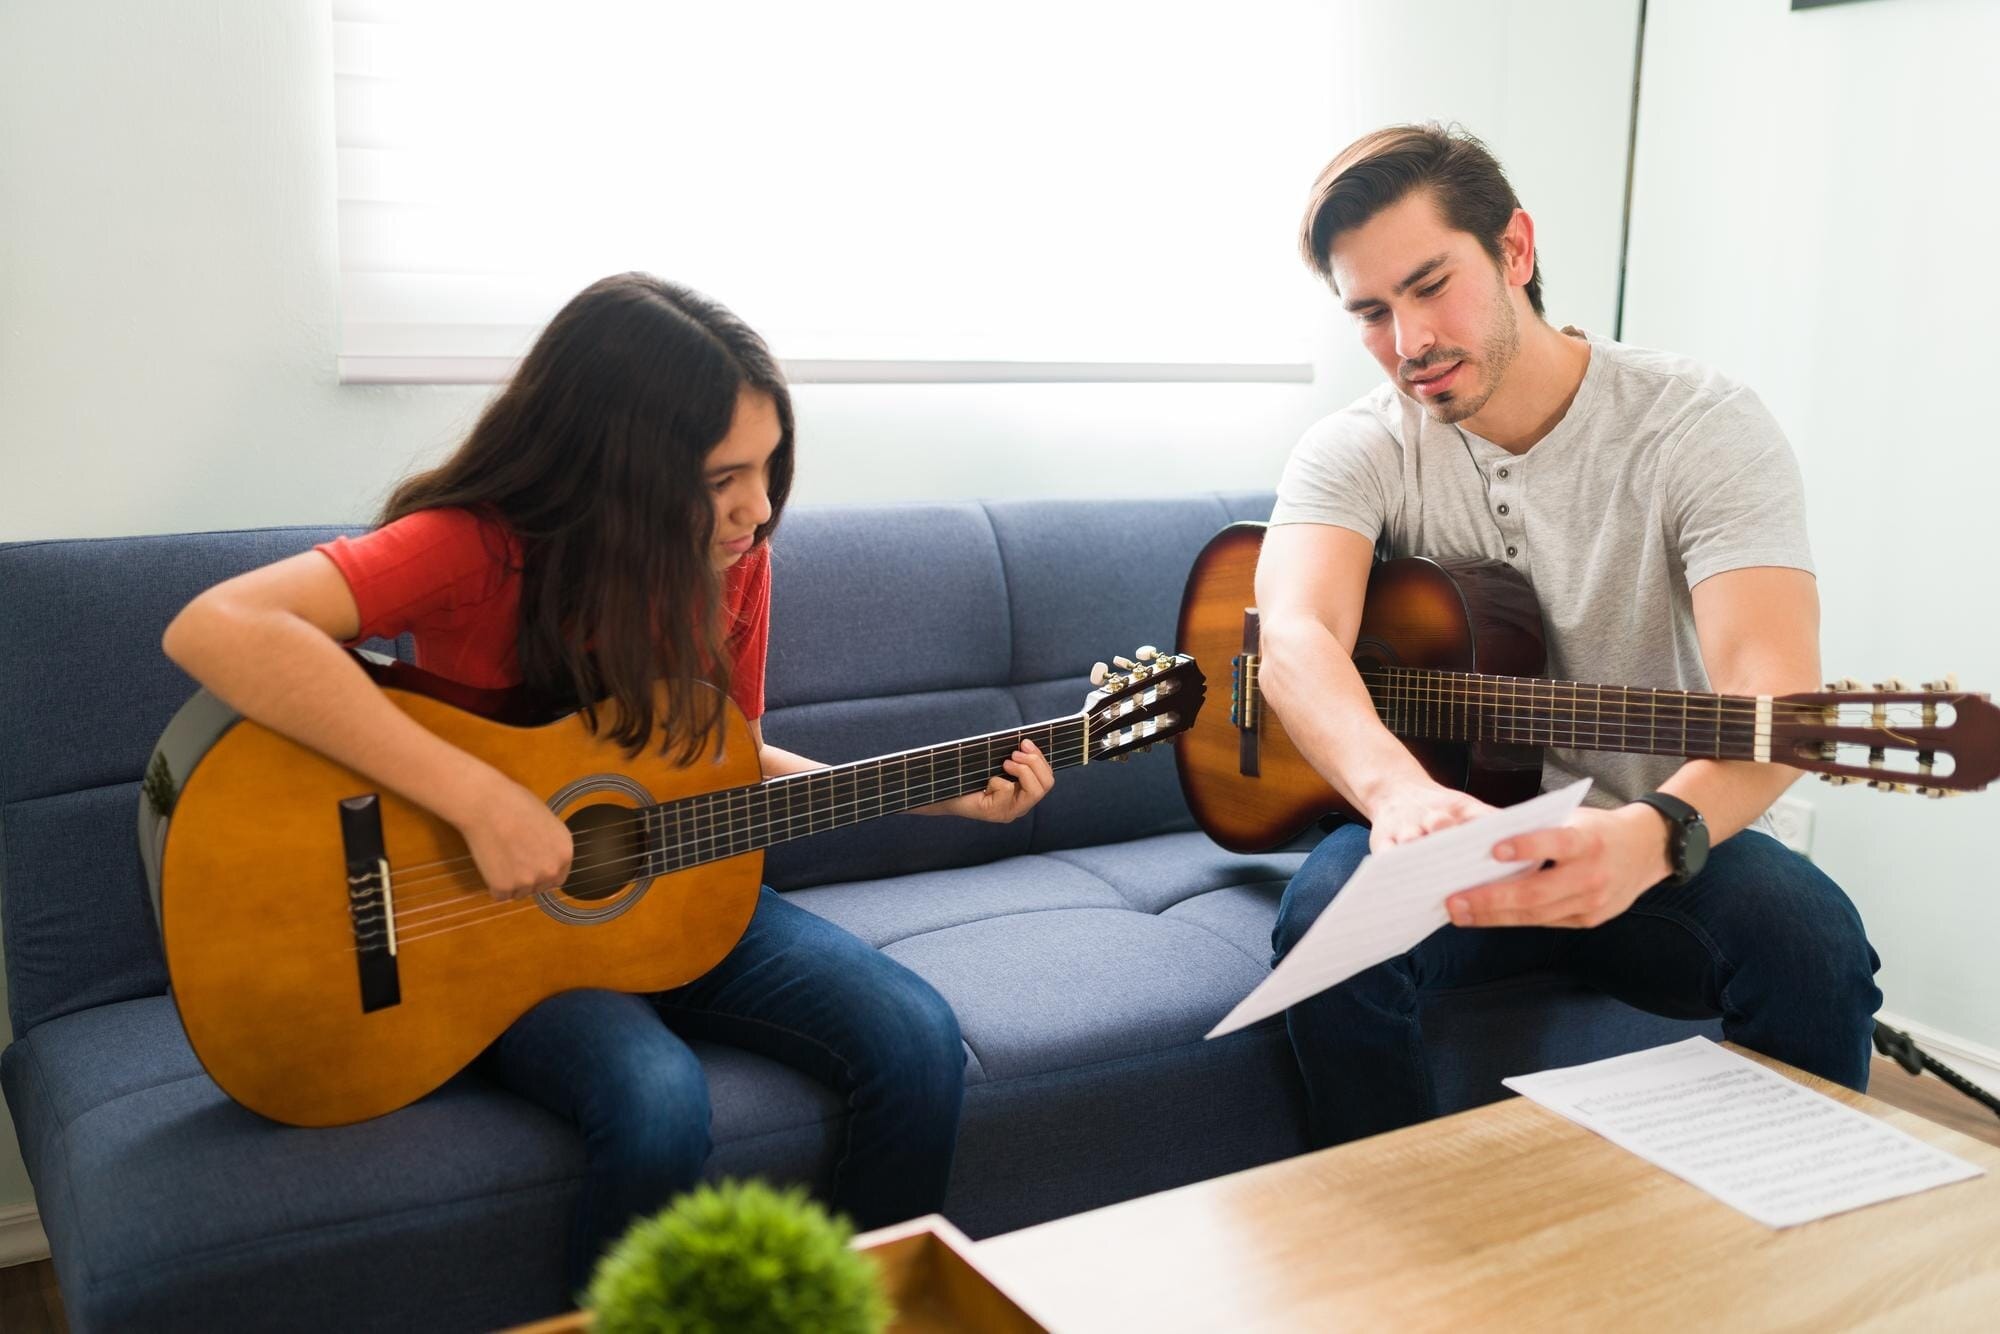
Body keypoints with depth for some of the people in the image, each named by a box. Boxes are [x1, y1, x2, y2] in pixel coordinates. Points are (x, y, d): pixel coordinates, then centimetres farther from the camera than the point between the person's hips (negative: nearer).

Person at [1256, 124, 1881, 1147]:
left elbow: (1771, 688, -26)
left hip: (1647, 847, -1)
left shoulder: (1705, 430, -11)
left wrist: (1652, 836, -47)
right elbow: (1293, 636, -26)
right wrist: (1400, 791, -48)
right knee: (1325, 917, -30)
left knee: (1809, 937, -31)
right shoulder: (1356, 451, -5)